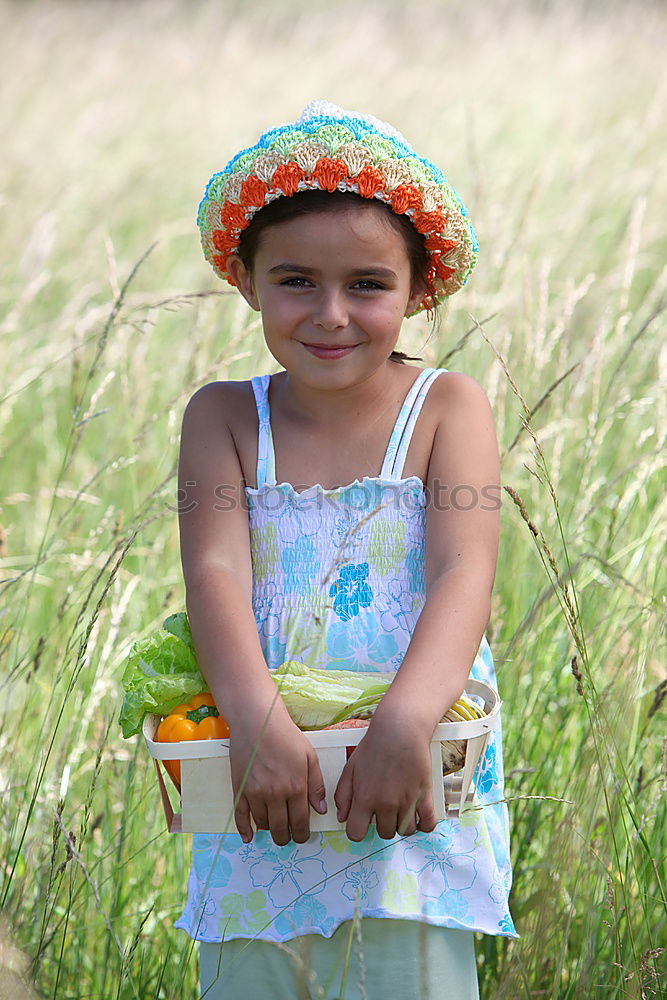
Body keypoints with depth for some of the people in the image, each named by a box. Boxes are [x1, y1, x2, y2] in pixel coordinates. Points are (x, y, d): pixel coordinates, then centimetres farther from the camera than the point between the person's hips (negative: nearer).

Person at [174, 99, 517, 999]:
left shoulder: (448, 408, -3)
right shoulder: (224, 417, 1)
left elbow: (464, 573, -16)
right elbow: (215, 571, -12)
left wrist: (406, 722, -33)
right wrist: (257, 723, -30)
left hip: (418, 789, -1)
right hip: (264, 796, 2)